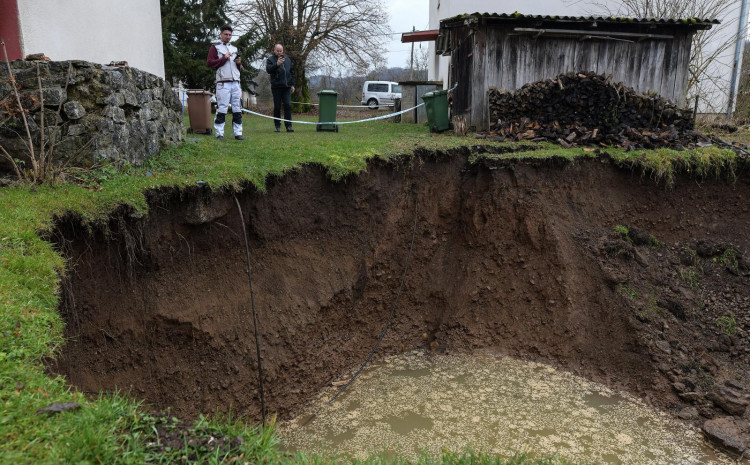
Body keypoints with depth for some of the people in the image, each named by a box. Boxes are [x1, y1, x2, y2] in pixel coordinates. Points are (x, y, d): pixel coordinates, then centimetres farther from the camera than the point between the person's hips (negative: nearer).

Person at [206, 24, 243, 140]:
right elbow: (209, 62, -4)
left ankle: (238, 133, 7)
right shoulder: (215, 47, 8)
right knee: (221, 109, -7)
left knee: (237, 109, 3)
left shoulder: (234, 48, 23)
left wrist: (239, 63, 4)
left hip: (236, 83, 5)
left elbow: (240, 68, 26)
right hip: (223, 83, -5)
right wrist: (224, 58, -9)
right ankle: (219, 134, -3)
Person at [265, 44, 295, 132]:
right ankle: (277, 126, 9)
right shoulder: (270, 59, 3)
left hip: (287, 87, 3)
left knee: (288, 105, -5)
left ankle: (288, 126, -5)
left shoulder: (287, 59, 16)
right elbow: (268, 70, -15)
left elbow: (292, 72, 21)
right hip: (276, 87, -3)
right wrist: (277, 64, -29)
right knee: (277, 107, 1)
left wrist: (292, 84, 15)